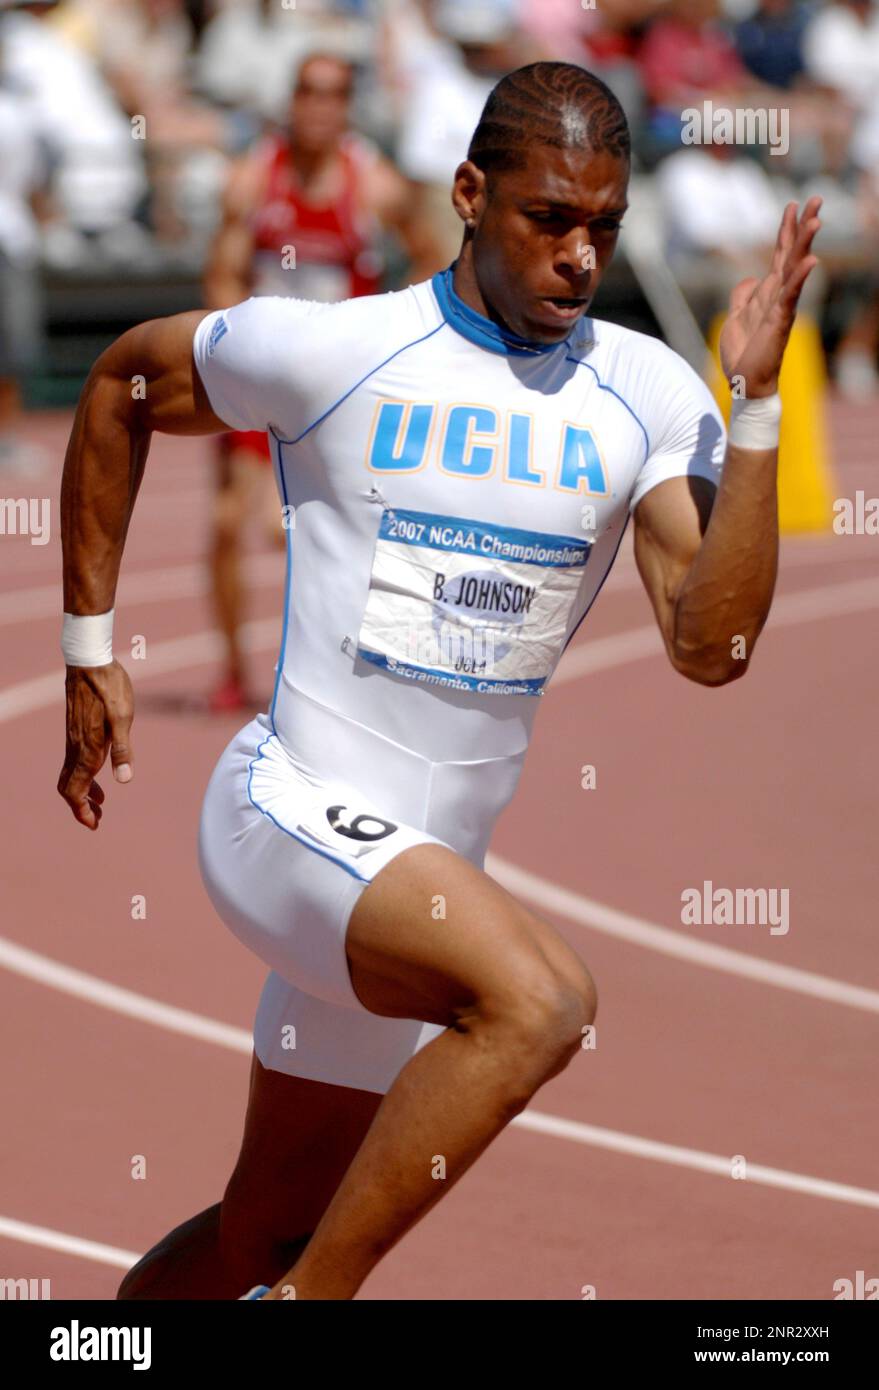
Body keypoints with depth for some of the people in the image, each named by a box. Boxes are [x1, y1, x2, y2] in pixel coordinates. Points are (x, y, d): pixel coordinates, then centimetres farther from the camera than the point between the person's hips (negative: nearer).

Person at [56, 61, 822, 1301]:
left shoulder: (649, 396, 0)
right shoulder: (335, 351, -9)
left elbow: (711, 647, -10)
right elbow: (120, 382, 8)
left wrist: (757, 404, -16)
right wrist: (89, 650, 9)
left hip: (420, 878, 6)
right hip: (291, 810, -6)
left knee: (263, 1233, 15)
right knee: (540, 997, -32)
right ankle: (307, 1301, -21)